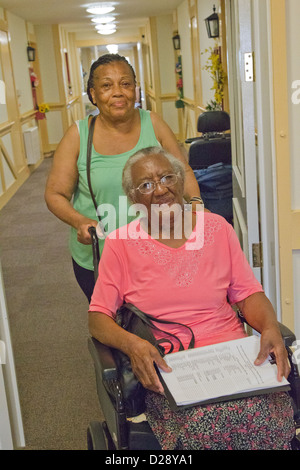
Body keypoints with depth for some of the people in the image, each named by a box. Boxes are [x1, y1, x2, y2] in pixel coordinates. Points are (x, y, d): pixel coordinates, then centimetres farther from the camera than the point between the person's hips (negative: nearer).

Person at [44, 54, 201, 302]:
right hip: (96, 259, -1)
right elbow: (55, 194, -2)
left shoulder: (152, 123, -3)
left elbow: (183, 171, 7)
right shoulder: (78, 136, -6)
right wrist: (80, 222, -20)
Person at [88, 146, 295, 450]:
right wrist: (132, 344, -18)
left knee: (270, 415, -27)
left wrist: (270, 329, -11)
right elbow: (97, 318, 2)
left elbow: (248, 295, 10)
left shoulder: (216, 228, 10)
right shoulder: (121, 244, 4)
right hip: (165, 366, -2)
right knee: (206, 424, -32)